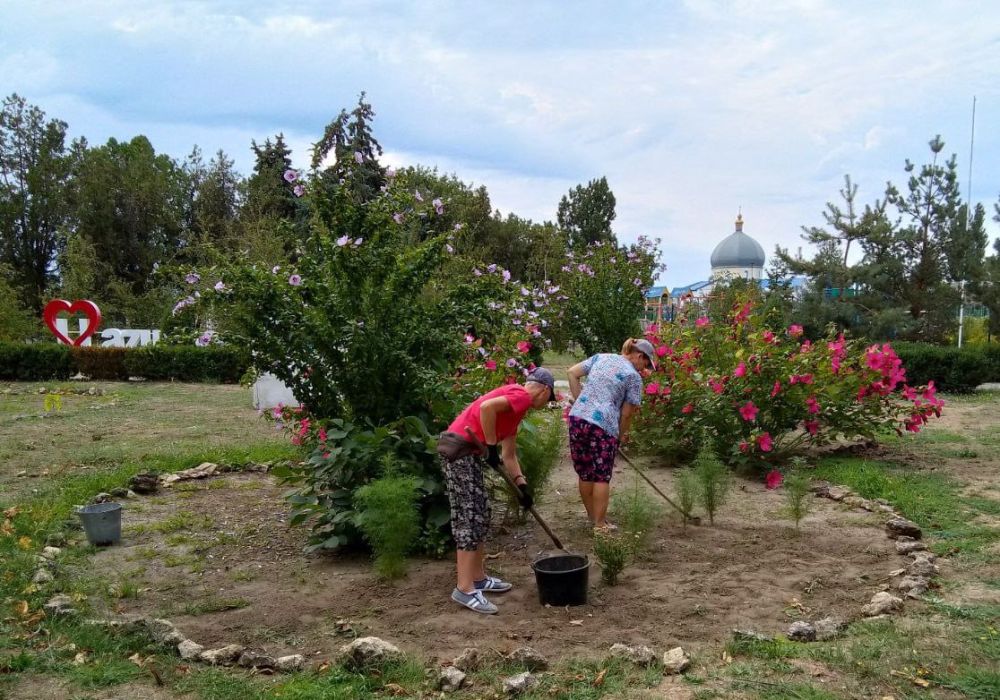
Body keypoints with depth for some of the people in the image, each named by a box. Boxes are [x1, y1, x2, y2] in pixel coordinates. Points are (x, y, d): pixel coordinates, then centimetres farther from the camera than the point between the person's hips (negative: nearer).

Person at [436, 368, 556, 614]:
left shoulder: (516, 406, 22)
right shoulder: (522, 396, -8)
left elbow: (509, 455, 24)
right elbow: (487, 406, -27)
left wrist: (521, 484, 16)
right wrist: (491, 447, -19)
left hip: (468, 452, 10)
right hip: (459, 449, -10)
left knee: (479, 517, 15)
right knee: (469, 519, -8)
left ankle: (478, 578, 23)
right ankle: (465, 589, -4)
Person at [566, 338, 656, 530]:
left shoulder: (601, 357, 17)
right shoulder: (634, 376, 1)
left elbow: (572, 373, 12)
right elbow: (627, 413, 1)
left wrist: (579, 401, 13)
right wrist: (621, 435, 16)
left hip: (577, 418, 6)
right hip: (603, 425, -5)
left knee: (585, 473, 14)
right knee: (601, 477, 6)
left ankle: (592, 517, 26)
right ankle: (600, 524, 10)